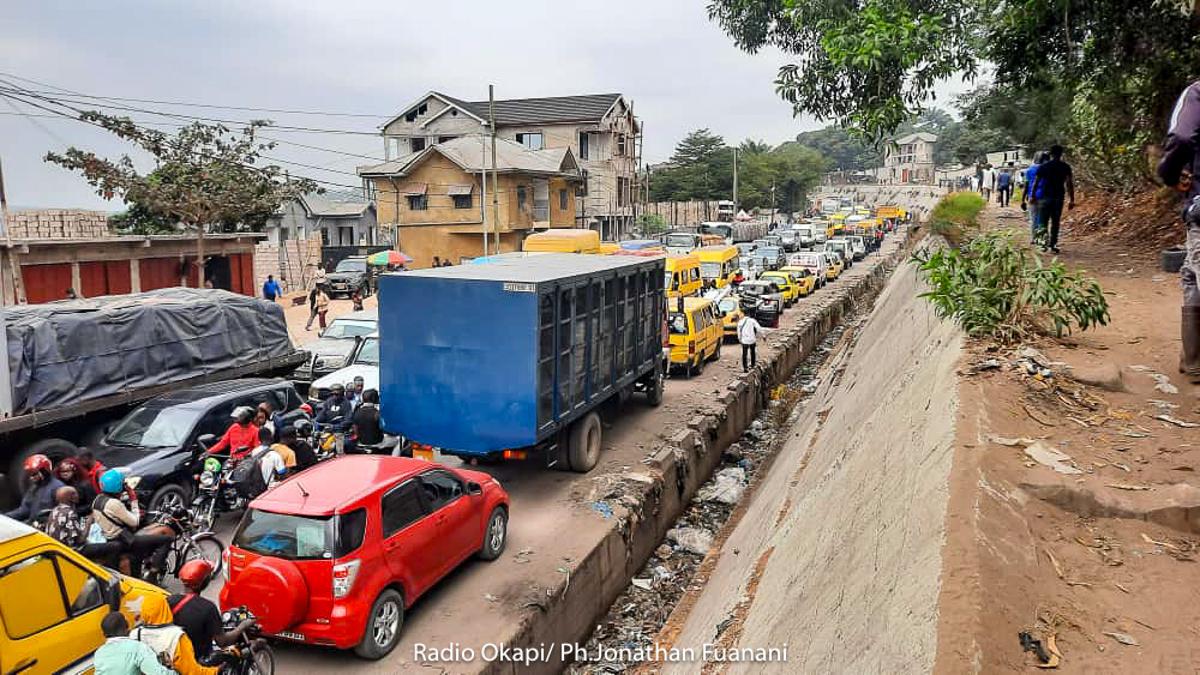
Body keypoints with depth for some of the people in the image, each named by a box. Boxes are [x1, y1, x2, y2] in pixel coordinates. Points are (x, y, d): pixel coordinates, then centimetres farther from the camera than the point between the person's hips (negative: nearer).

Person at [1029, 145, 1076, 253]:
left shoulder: (1043, 167, -1)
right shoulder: (1065, 167, 0)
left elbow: (1035, 183, -1)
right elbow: (1069, 184, -4)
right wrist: (1071, 199, -2)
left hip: (1045, 197, -1)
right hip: (1059, 197, 1)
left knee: (1043, 221, 4)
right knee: (1055, 222, 11)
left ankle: (1044, 233, -26)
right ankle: (1052, 244, 12)